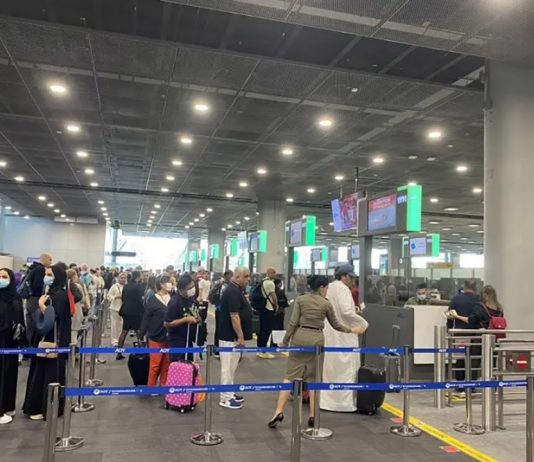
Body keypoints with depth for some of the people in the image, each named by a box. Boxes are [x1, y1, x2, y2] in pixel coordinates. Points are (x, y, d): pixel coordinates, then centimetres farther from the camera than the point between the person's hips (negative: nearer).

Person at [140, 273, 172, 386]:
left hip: (169, 337, 3)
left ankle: (164, 386, 25)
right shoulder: (152, 300, -8)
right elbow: (146, 318, -6)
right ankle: (151, 387, 20)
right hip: (156, 337, -3)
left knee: (166, 364, 12)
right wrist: (141, 335, -5)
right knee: (155, 364, 5)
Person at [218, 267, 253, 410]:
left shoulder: (236, 290, 12)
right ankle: (225, 398, 6)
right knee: (228, 367, -2)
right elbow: (234, 316, -24)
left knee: (231, 367, 17)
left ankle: (229, 394, 27)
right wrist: (240, 336, -21)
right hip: (231, 336, -10)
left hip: (232, 335, 10)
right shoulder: (233, 291, -20)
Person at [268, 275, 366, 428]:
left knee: (291, 375, 2)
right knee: (313, 378, 11)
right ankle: (312, 415, 12)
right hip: (317, 339, 0)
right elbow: (336, 325, 12)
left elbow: (293, 323, -5)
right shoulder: (326, 304, 2)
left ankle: (279, 411, -8)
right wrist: (352, 330, 27)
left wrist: (285, 341, 4)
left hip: (300, 337, 0)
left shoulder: (300, 299, 0)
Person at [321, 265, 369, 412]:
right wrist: (363, 323, -13)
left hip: (330, 333, 9)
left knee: (329, 366, 14)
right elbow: (346, 311, -23)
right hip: (343, 334, -9)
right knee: (345, 367, 0)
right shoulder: (343, 289, -15)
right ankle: (344, 401, 5)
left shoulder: (330, 287, 10)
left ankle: (326, 399, 22)